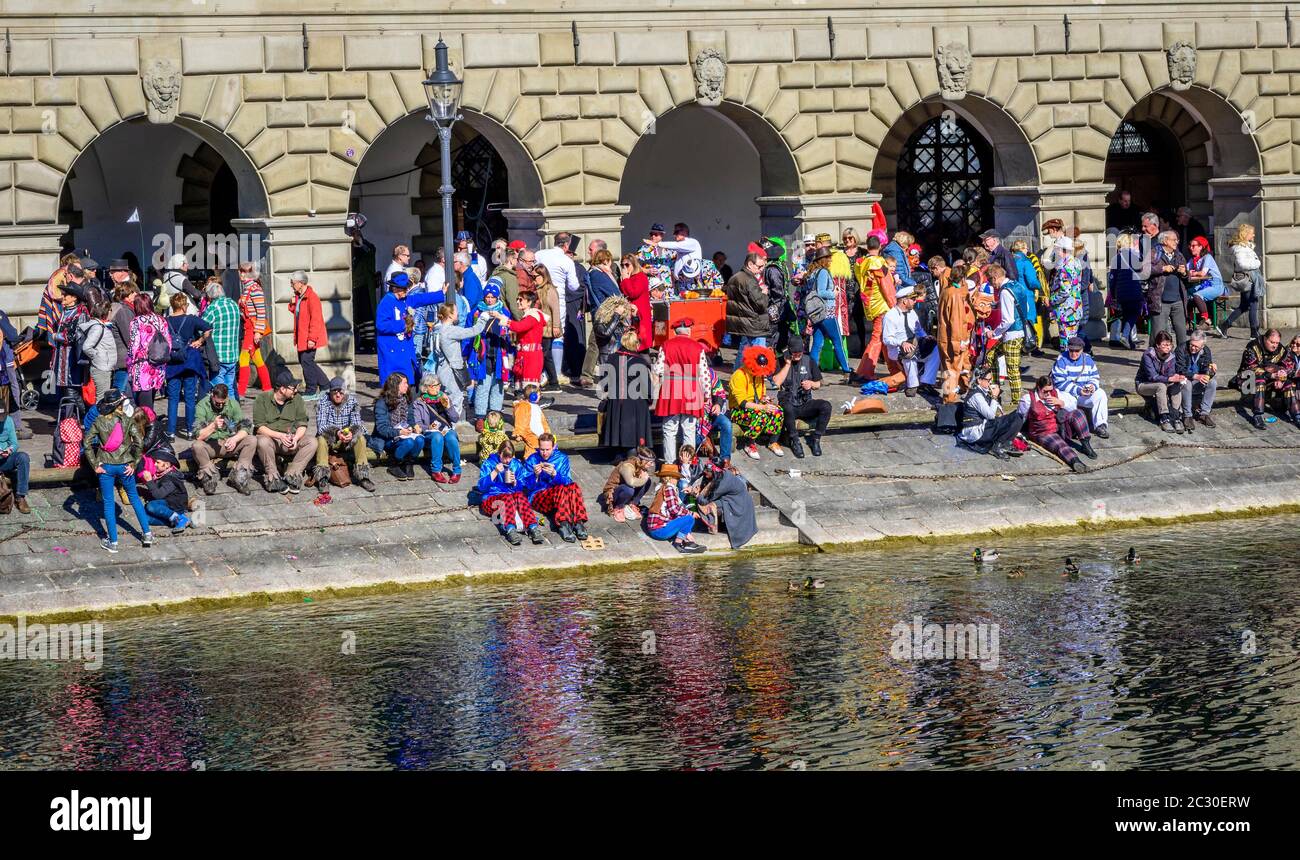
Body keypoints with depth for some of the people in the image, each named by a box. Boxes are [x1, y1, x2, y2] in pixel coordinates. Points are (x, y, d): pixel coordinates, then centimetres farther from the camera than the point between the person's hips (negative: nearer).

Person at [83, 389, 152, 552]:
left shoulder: (99, 421, -5)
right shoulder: (127, 420, -6)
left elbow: (86, 443, -10)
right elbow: (139, 442, -13)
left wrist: (95, 465, -5)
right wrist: (134, 464, -4)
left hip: (106, 466, -1)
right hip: (124, 465, 1)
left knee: (108, 503, 8)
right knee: (134, 497, 19)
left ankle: (112, 541, 9)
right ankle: (146, 534, 22)